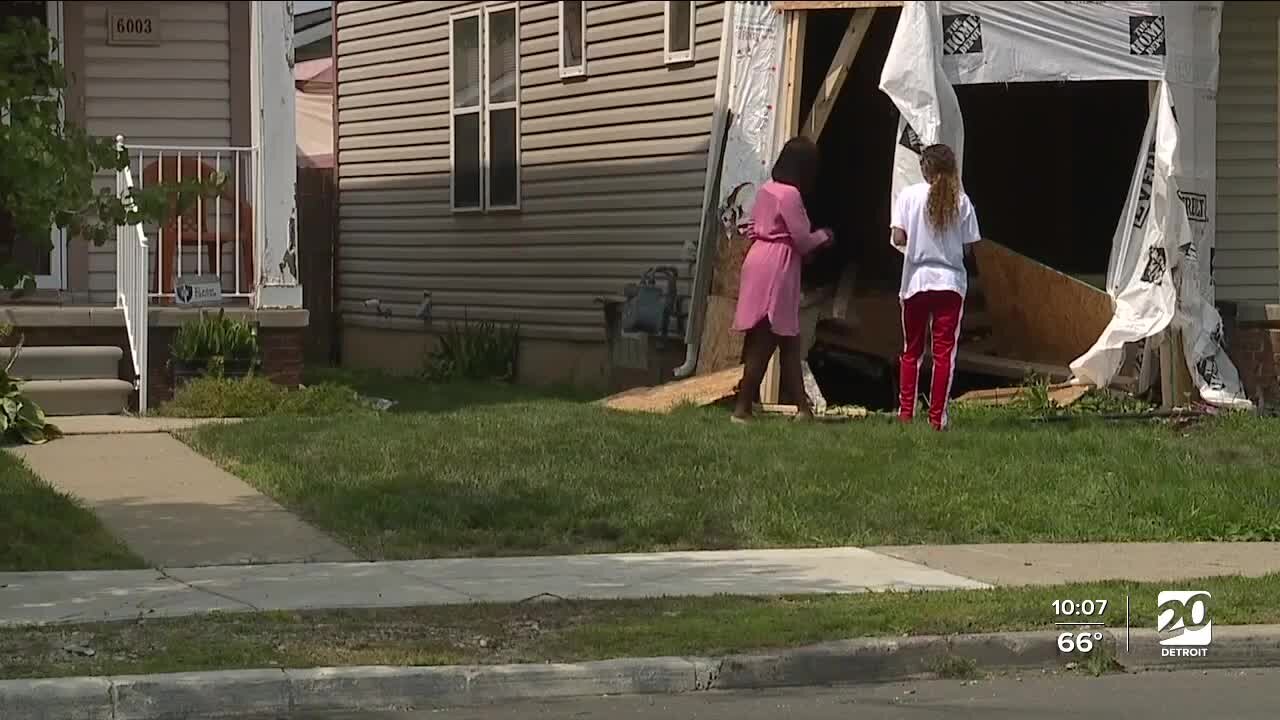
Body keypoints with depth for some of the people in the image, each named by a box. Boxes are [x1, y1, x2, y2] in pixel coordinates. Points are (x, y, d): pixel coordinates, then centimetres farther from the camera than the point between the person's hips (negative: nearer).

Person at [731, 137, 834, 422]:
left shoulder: (766, 190, 12)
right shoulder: (791, 194, -14)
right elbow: (803, 241, -14)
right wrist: (823, 235, 8)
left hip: (758, 260, 9)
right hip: (777, 269, -9)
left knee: (789, 341, 11)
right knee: (763, 343, -5)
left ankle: (802, 407, 11)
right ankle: (742, 408, -3)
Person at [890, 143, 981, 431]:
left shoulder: (910, 195, -6)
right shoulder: (961, 201, -3)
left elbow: (897, 238, -11)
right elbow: (967, 247, -1)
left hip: (916, 280, 0)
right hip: (951, 282, 0)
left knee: (911, 351, 12)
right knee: (944, 351, 3)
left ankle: (905, 413, 11)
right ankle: (937, 416, 1)